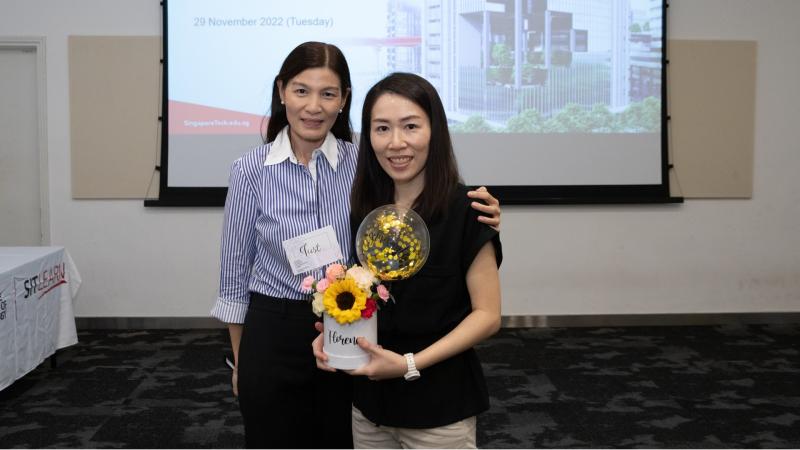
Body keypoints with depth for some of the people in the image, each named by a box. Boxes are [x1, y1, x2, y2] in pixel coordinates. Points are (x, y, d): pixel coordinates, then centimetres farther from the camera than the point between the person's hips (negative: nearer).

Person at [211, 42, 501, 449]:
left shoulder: (363, 162, -5)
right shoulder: (251, 169, -6)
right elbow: (236, 270, 2)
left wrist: (478, 216, -20)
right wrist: (240, 359, 5)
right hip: (274, 337, -1)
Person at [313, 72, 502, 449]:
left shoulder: (464, 210, -14)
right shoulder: (365, 209, 2)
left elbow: (487, 315, -13)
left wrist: (411, 364, -21)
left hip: (439, 403, -5)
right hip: (370, 400, 5)